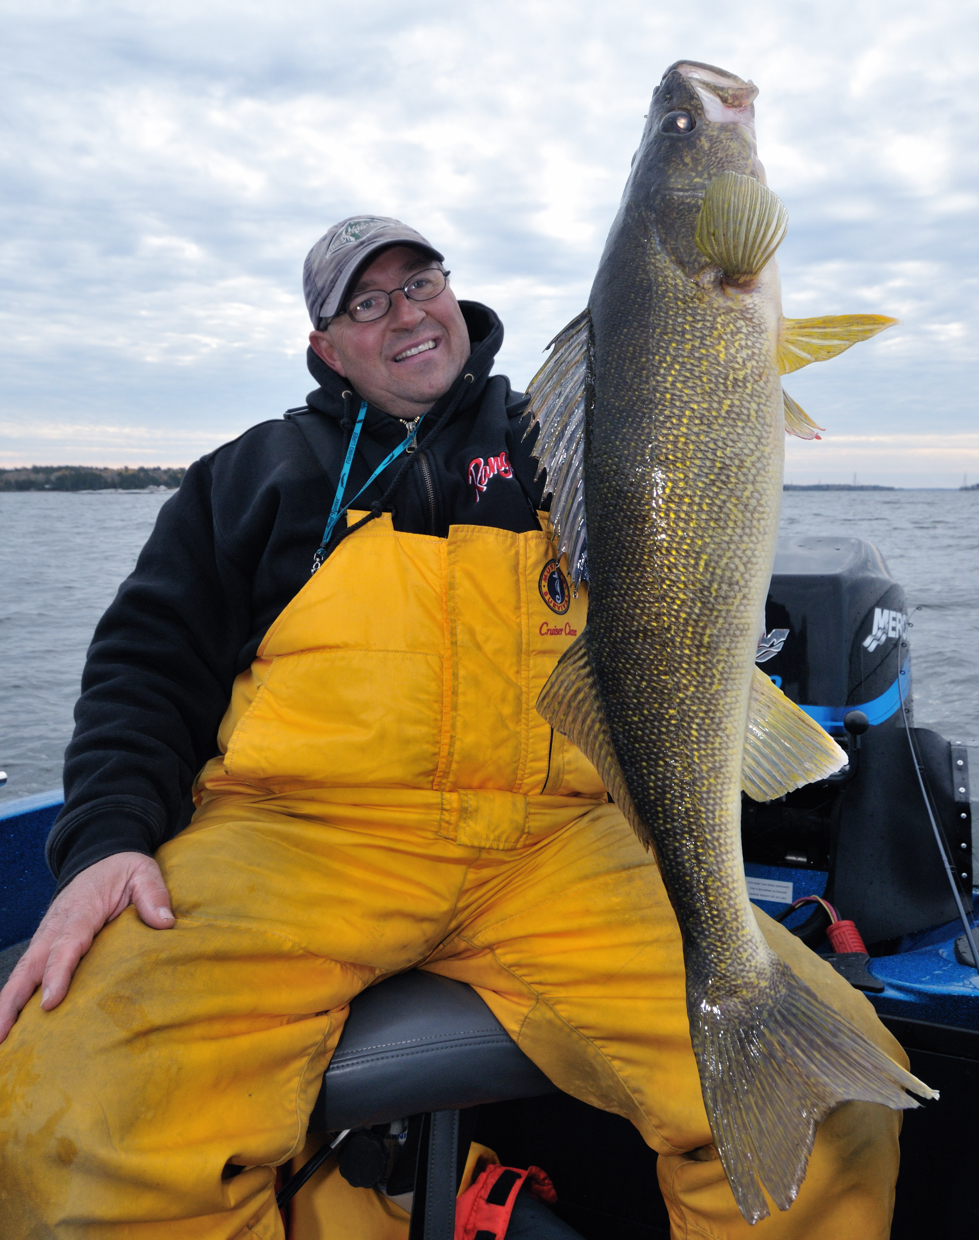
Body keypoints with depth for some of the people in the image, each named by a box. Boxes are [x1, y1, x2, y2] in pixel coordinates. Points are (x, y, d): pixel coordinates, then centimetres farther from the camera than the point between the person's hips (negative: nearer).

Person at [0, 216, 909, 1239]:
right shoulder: (255, 472, 20)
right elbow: (147, 664, 15)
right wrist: (108, 836, -3)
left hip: (558, 842, 1)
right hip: (300, 829, 0)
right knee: (84, 1109, -28)